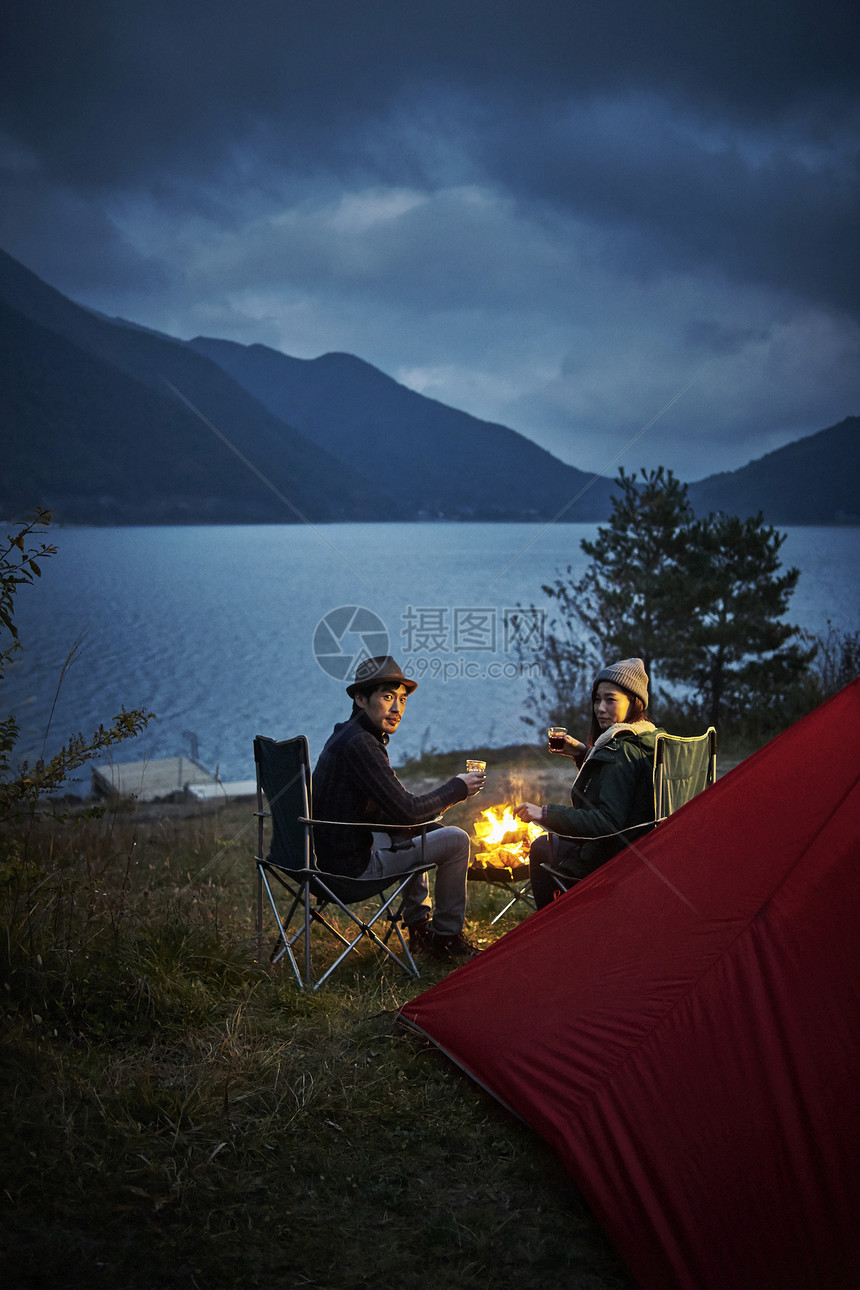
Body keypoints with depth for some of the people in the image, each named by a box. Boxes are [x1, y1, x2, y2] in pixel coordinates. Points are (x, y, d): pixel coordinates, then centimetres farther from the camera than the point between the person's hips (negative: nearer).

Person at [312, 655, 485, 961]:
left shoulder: (346, 735, 12)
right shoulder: (359, 743, -21)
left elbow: (382, 812, 19)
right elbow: (406, 810, -24)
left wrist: (438, 803, 9)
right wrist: (457, 787, -9)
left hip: (331, 853, 10)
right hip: (353, 866, -10)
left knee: (413, 834, 33)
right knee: (456, 840, -4)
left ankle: (420, 928, 34)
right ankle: (447, 937, 11)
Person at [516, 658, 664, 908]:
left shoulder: (620, 751, -26)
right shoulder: (647, 741, 5)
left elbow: (607, 822, -32)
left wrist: (546, 814, -30)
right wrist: (585, 754, 12)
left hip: (613, 863, -10)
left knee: (541, 847, 17)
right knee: (556, 840, 33)